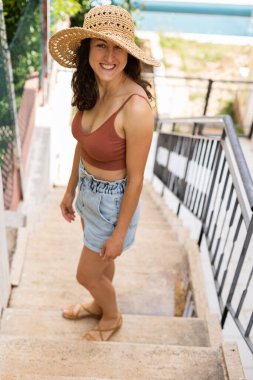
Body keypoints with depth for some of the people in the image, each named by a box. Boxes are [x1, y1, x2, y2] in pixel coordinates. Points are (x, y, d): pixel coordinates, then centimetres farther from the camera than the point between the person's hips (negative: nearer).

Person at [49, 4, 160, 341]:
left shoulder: (136, 107, -32)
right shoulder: (91, 90, -9)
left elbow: (135, 178, -23)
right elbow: (83, 145, 4)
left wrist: (119, 233, -14)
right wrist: (70, 190, 13)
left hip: (112, 199, -6)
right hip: (87, 188, 7)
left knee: (87, 274, 14)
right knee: (100, 259, 30)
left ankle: (112, 317, 47)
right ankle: (100, 304, 60)